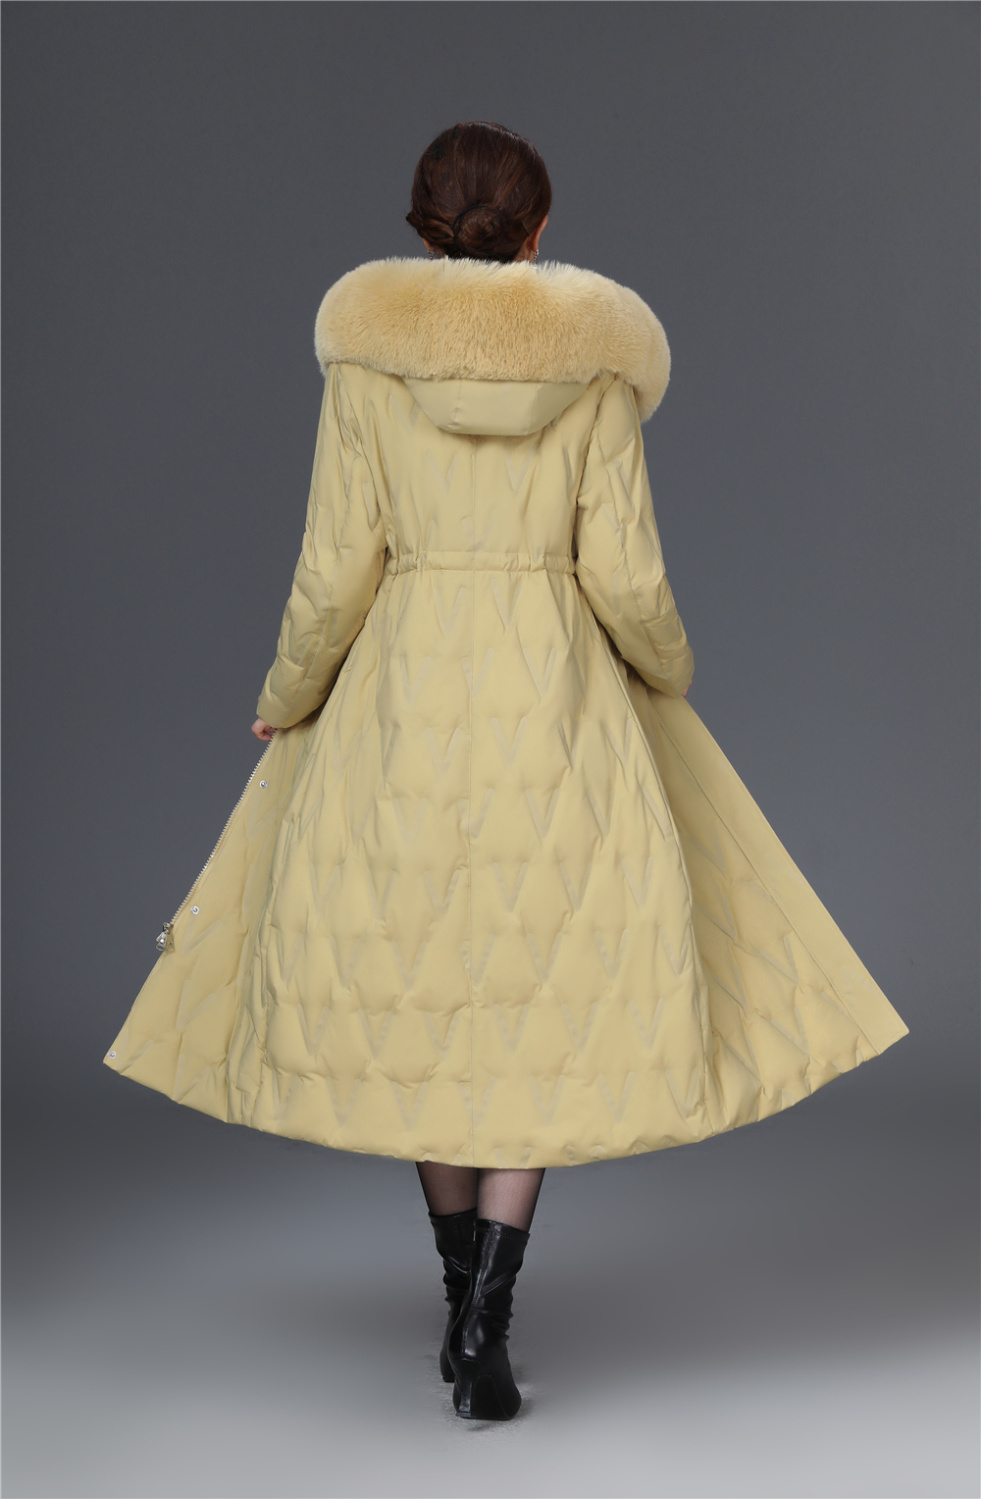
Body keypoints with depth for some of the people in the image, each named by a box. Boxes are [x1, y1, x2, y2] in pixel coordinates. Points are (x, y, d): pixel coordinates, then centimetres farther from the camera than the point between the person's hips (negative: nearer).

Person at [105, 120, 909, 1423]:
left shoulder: (366, 352, -3)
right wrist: (669, 671, 15)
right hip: (556, 697, 0)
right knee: (544, 998, 9)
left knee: (418, 990, 15)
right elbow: (625, 577, -5)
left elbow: (338, 570, -5)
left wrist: (285, 701, 11)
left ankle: (467, 1299, 25)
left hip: (402, 696, 0)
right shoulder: (597, 360, -2)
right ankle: (485, 1327, -3)